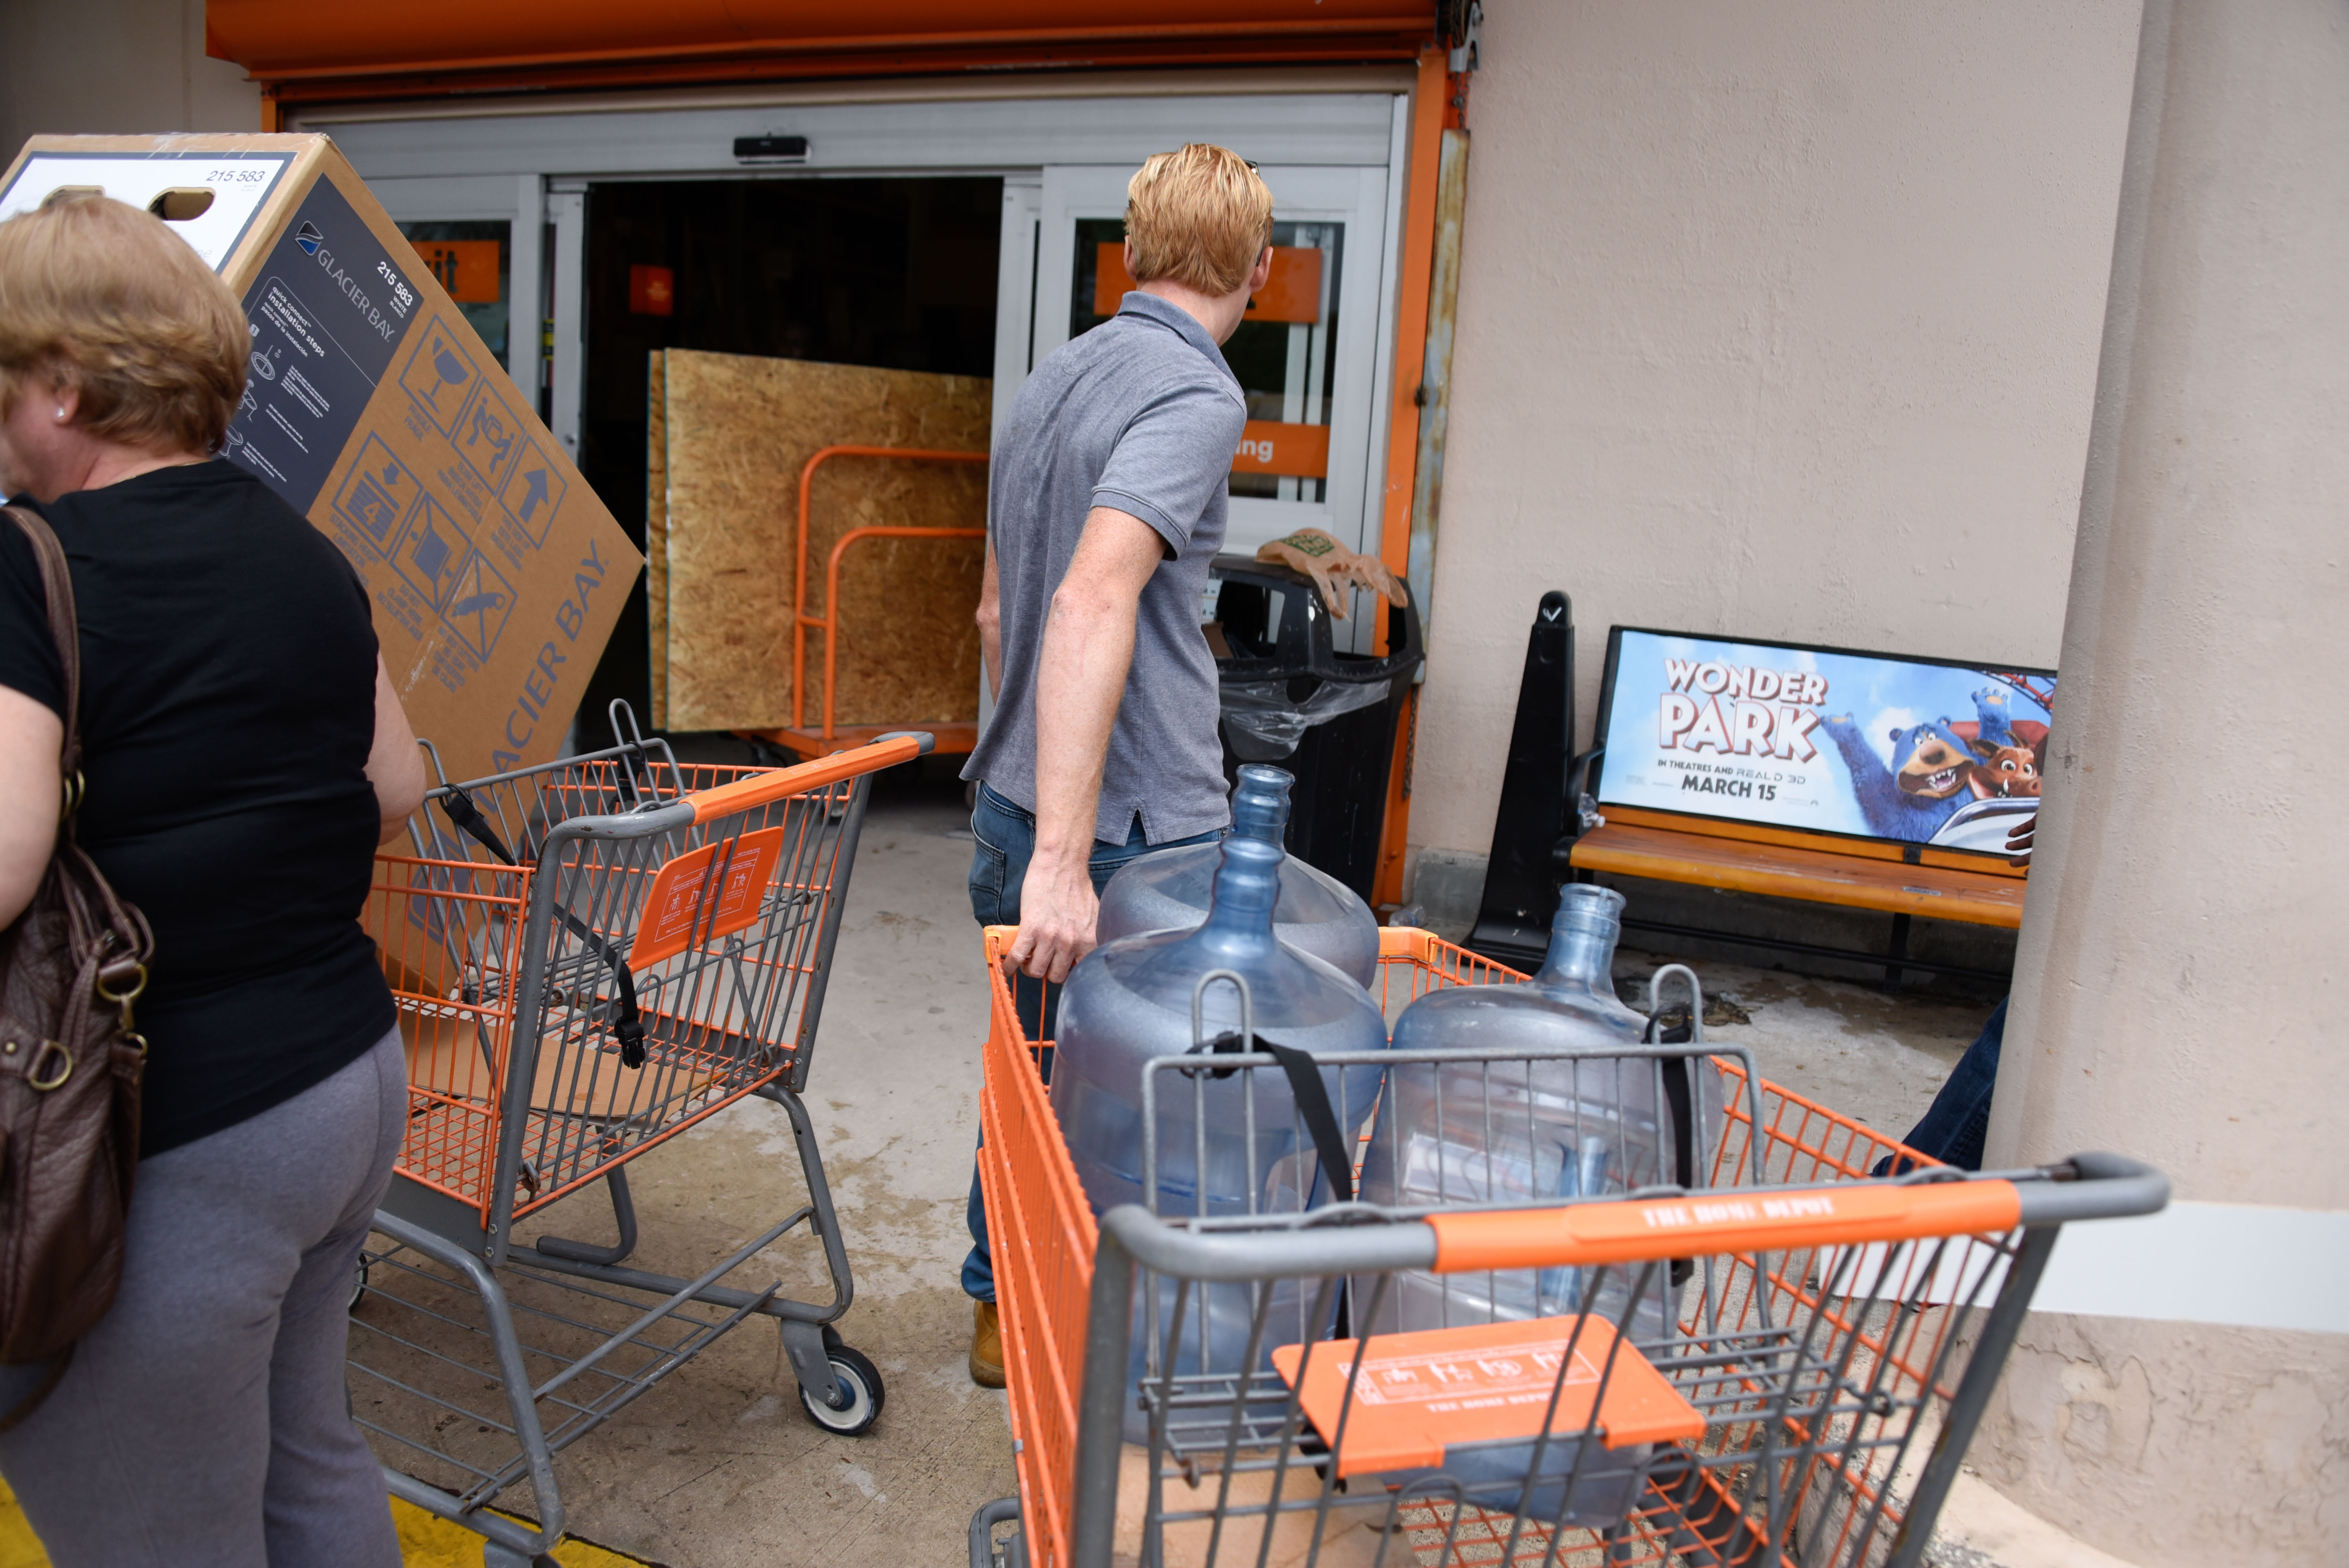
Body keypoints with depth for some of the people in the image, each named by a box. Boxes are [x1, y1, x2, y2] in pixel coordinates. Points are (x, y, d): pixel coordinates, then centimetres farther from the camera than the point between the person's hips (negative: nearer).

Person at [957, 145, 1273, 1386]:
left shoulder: (1050, 379, 13)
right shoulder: (1193, 395, -16)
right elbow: (1092, 607, -32)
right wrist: (1063, 855, -36)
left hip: (1017, 806, 9)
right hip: (1134, 829, -9)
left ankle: (1005, 1311, 39)